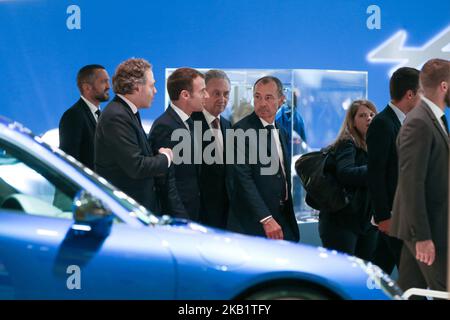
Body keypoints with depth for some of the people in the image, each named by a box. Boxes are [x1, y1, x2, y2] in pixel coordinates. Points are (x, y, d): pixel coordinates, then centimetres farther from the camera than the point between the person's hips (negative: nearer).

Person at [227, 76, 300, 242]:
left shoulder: (282, 133, 16)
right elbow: (244, 179, -16)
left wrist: (290, 220, 16)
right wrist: (266, 219, -21)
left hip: (283, 221, 7)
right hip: (253, 224, -7)